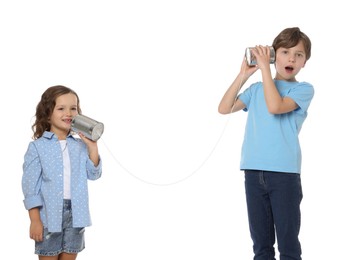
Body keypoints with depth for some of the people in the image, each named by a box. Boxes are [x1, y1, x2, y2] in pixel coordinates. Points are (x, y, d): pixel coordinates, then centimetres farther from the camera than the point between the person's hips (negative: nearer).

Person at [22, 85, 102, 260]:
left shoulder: (80, 146, 8)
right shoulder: (37, 146, -5)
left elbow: (94, 174, 4)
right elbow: (30, 185, -7)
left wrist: (92, 147, -6)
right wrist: (35, 220, -11)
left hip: (75, 214, 4)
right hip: (49, 215, -4)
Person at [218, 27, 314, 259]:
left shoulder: (303, 89, 1)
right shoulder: (256, 89, 14)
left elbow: (275, 106, -17)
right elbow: (225, 108, 6)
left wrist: (265, 68, -11)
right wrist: (243, 75, 2)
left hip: (285, 173, -4)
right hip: (254, 171, 4)